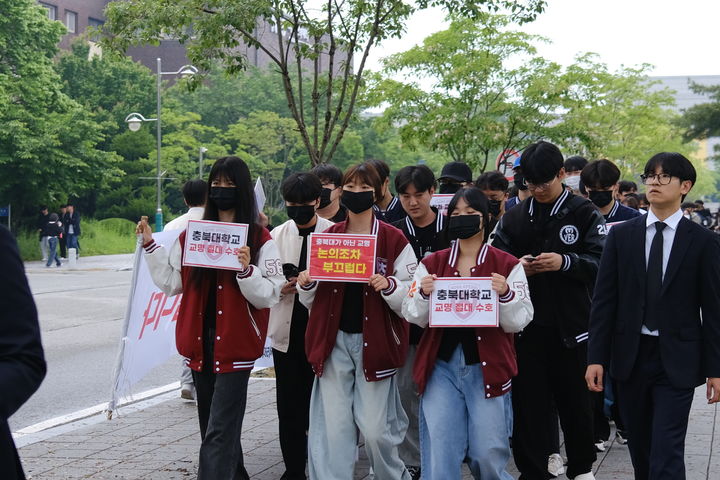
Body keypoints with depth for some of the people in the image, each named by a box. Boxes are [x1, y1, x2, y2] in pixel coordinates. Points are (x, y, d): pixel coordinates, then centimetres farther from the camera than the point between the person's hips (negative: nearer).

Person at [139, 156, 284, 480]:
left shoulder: (260, 240, -4)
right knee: (212, 426, 16)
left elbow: (268, 296, -9)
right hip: (200, 343, 5)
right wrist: (150, 246, 3)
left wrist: (246, 269, -24)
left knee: (218, 434, -10)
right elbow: (170, 283, 10)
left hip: (234, 346, -5)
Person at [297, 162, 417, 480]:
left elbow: (412, 300, -3)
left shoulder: (394, 240, -1)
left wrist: (388, 286, -21)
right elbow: (311, 301, 15)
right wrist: (306, 285, -6)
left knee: (376, 428, -1)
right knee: (332, 429, 1)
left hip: (374, 342, -3)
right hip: (334, 341, 3)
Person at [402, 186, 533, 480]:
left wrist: (505, 295, -19)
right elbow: (413, 316, 7)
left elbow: (518, 321, -1)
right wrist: (423, 294, -13)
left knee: (488, 454, -2)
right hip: (441, 365, 2)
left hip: (486, 367, -2)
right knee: (439, 453, -3)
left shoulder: (507, 265, 1)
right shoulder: (431, 264, 8)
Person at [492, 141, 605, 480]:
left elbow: (603, 263, -8)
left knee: (574, 400, 11)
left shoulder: (584, 214, -2)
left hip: (569, 324, -2)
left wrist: (565, 262, -22)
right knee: (527, 401, 3)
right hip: (525, 325, 2)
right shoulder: (514, 218, 9)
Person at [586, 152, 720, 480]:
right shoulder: (621, 235, 4)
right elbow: (603, 300, 3)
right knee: (640, 449, 12)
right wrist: (596, 356, -3)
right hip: (630, 355, 3)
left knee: (667, 453, -9)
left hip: (677, 360, -3)